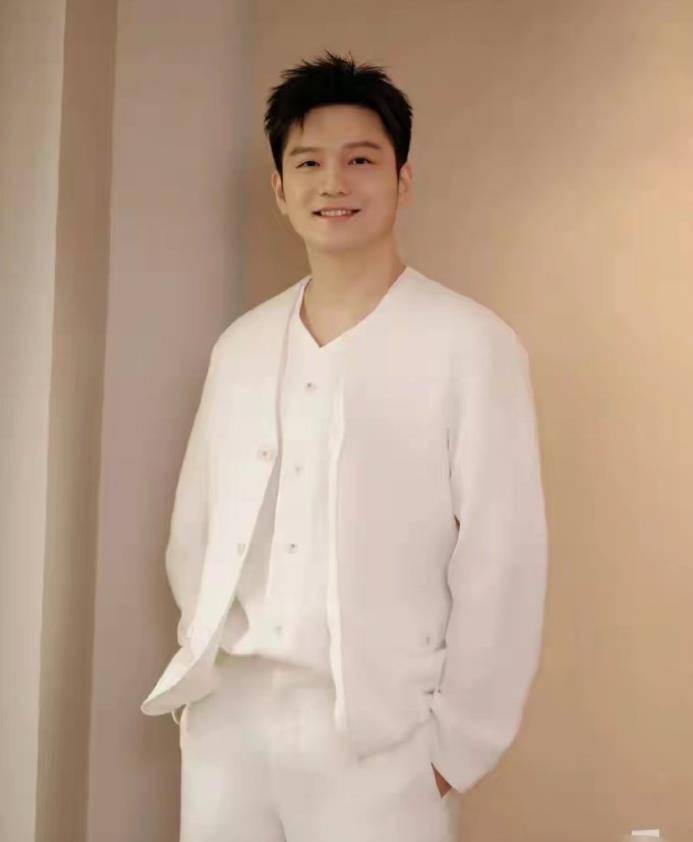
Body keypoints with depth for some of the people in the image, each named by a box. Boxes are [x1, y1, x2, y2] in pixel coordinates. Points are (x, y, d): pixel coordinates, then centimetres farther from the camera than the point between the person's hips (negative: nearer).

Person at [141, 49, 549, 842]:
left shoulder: (471, 344, -8)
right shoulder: (239, 347, 8)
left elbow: (503, 561, -8)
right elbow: (193, 529, 13)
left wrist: (457, 741, -7)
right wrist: (204, 666, 5)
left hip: (380, 730, -4)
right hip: (228, 714, 4)